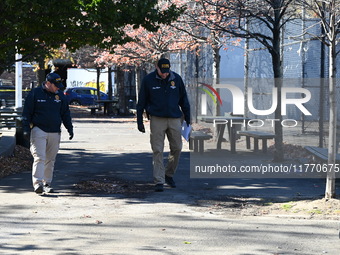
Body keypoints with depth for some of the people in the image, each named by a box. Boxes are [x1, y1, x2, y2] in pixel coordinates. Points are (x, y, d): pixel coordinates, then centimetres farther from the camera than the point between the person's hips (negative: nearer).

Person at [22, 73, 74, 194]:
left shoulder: (60, 95, 11)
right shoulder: (35, 93, -2)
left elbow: (65, 113, 19)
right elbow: (26, 113, -2)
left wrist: (70, 128, 13)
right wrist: (26, 129, -9)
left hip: (54, 133, 4)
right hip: (39, 130, -4)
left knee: (50, 160, 6)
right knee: (39, 157, -14)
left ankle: (47, 183, 15)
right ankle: (37, 183, -19)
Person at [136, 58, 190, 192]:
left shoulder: (176, 79, 3)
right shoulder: (148, 80, -3)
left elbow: (184, 99, 13)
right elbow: (141, 102, 3)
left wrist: (188, 118, 12)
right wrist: (139, 121, 2)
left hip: (174, 119, 3)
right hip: (157, 119, -3)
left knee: (177, 148, 6)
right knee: (157, 151, -6)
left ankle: (169, 175, 26)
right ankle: (159, 182, -6)